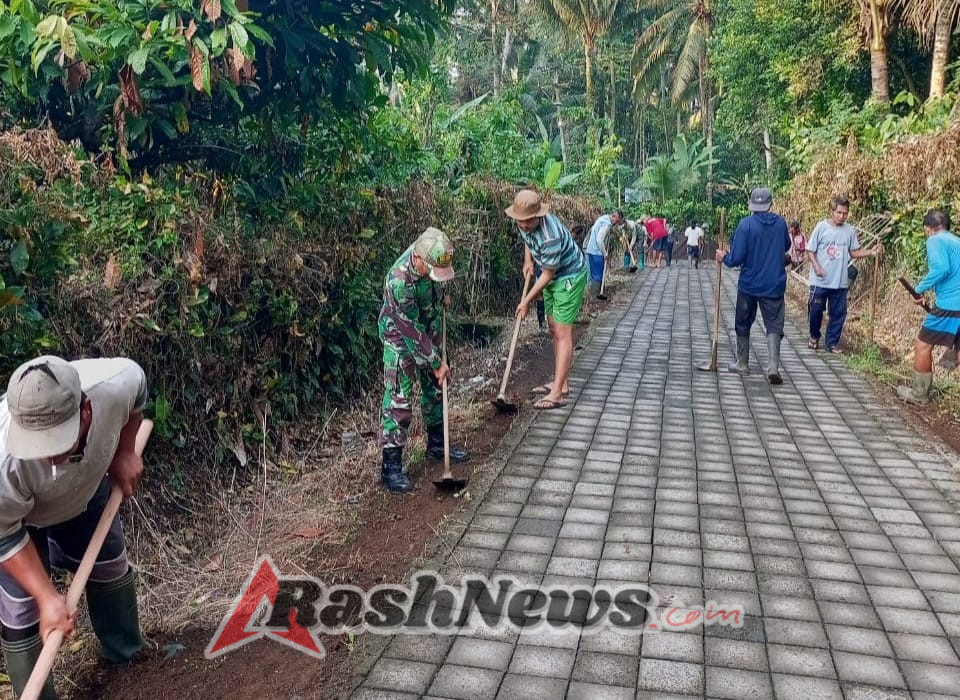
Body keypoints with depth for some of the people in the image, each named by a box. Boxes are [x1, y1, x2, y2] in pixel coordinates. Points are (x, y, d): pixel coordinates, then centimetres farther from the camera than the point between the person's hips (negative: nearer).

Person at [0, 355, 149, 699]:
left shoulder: (115, 382, -42)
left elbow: (137, 388, -13)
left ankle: (126, 654, 47)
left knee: (110, 568, 20)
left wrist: (124, 452, -9)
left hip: (86, 487, 4)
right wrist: (47, 597, -28)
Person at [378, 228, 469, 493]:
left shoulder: (426, 253, -18)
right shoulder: (400, 282, -37)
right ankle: (391, 466, -5)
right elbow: (412, 332, -28)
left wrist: (440, 297, 7)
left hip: (428, 330, 8)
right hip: (400, 337, -7)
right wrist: (436, 364, -20)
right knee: (398, 399, -10)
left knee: (435, 388, 16)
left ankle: (437, 443, 32)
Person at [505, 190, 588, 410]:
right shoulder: (525, 223, -9)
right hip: (553, 275, 9)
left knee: (562, 333, -12)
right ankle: (561, 383, 22)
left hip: (570, 277, -9)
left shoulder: (550, 236, -36)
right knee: (554, 328, 13)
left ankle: (557, 394, -13)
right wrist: (528, 260, 4)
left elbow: (547, 275, -25)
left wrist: (526, 301, -16)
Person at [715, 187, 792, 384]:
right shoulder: (780, 223, -1)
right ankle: (773, 367, -13)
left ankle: (742, 364, 25)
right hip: (774, 285, 2)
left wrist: (724, 258, 3)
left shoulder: (746, 224, -14)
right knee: (774, 326, 2)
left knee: (743, 325, 15)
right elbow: (786, 246, 17)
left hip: (749, 285, -2)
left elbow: (736, 258, -16)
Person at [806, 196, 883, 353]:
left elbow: (854, 252, 9)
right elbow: (810, 251, -5)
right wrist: (816, 266, -19)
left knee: (838, 313, 8)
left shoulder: (850, 230, 2)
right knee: (816, 310, 6)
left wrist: (871, 252, -6)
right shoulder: (821, 227, -7)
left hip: (840, 281, 3)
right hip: (820, 281, -3)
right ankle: (814, 336, 30)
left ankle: (832, 343, 20)